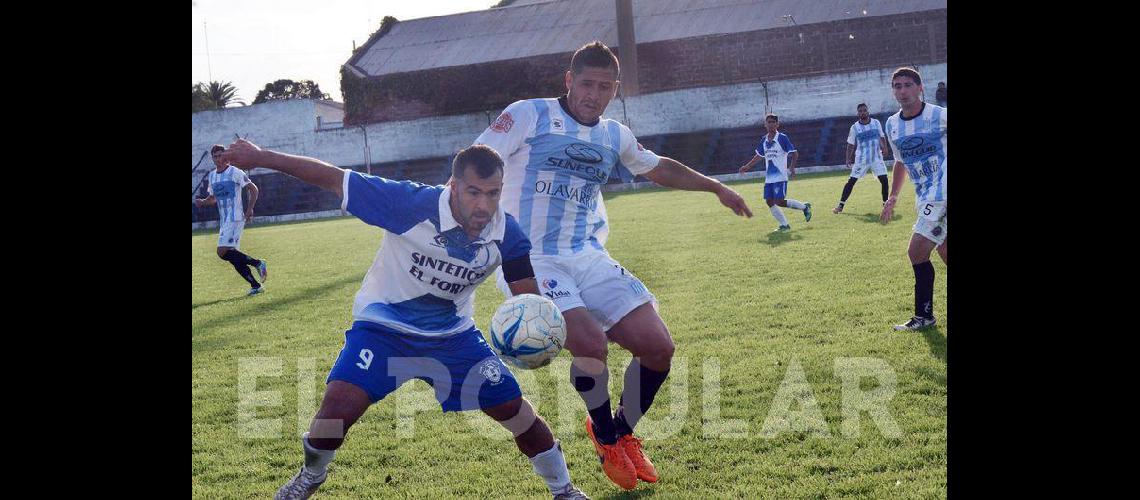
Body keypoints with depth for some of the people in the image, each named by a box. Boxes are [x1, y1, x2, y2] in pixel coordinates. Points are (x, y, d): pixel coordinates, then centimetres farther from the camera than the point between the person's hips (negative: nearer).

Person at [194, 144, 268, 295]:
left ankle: (257, 263, -8)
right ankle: (256, 286, 10)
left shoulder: (235, 172, -6)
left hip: (235, 219, -8)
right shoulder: (211, 176, 15)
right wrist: (202, 202, 4)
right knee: (232, 256, 4)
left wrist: (250, 209, -17)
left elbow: (253, 189, -6)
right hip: (223, 220, 8)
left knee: (223, 252, -20)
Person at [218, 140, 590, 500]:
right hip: (383, 325, -3)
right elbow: (335, 179, -26)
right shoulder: (412, 203, -31)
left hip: (453, 334, 3)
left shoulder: (507, 234, -19)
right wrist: (261, 157, -24)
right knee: (340, 402, -21)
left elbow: (530, 294, -10)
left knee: (512, 406, 2)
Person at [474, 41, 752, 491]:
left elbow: (659, 168, 31)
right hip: (530, 261, -6)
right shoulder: (528, 115, -5)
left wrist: (716, 187, 35)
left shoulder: (614, 136, 12)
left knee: (658, 347, -7)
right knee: (590, 341, -29)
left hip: (589, 259, 6)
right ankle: (606, 439, 3)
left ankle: (623, 432, 23)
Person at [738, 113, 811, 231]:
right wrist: (747, 166, 26)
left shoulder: (782, 138, -8)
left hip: (780, 176, -7)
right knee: (769, 201, 0)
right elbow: (759, 155, 25)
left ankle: (804, 206, 8)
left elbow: (794, 153, -9)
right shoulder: (764, 140, 10)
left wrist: (792, 168, -23)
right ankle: (784, 225, 10)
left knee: (779, 201, -13)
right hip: (769, 177, 7)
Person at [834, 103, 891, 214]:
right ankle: (840, 205, -1)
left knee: (884, 180, -4)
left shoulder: (876, 123, 3)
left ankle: (886, 203, 14)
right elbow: (851, 145, 2)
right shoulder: (854, 127, -3)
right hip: (861, 160, -2)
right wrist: (848, 159, -4)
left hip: (877, 158, 2)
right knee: (851, 181, -5)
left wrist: (884, 148, -4)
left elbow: (882, 137, 13)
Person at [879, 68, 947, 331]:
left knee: (917, 251, -12)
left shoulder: (939, 116, -11)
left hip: (942, 192, -7)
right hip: (924, 196, 7)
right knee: (944, 252, 10)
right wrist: (893, 197, 21)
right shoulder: (892, 125, 8)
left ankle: (924, 315, 1)